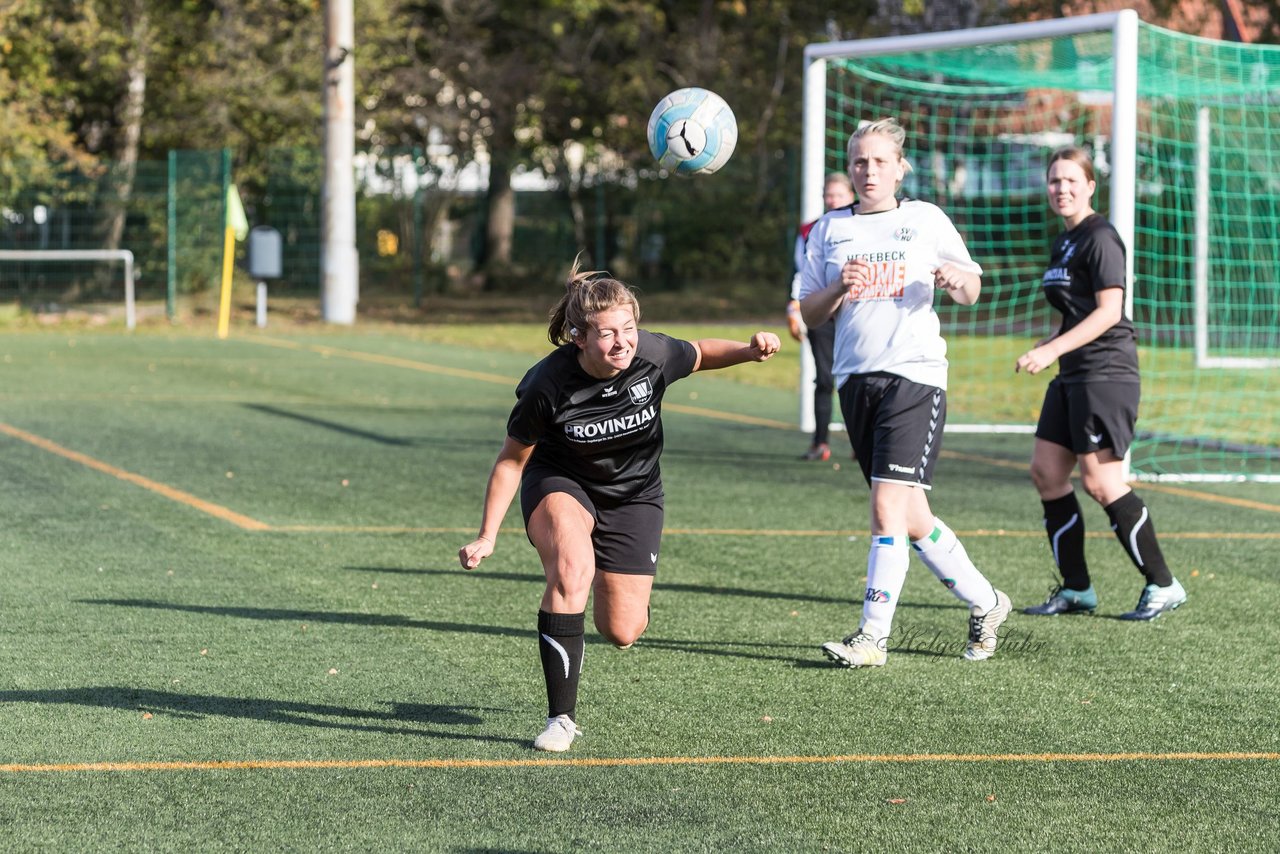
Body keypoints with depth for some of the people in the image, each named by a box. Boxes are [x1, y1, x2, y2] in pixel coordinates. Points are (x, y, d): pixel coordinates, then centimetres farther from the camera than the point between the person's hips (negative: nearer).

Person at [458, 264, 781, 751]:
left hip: (632, 492, 2)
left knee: (622, 633, -2)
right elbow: (512, 459, -12)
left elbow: (700, 354, 1)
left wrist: (749, 351, -19)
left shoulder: (653, 355, -24)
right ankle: (562, 719, -24)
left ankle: (614, 587, 39)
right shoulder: (547, 385, -28)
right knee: (572, 570, -34)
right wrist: (487, 536, -13)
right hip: (559, 483, -2)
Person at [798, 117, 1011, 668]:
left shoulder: (925, 220, 6)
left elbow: (970, 292, 11)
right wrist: (839, 289, -9)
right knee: (911, 521, 8)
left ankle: (873, 636, -12)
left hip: (914, 374, -4)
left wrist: (959, 279, -12)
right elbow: (809, 313, 11)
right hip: (856, 378, 4)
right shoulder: (830, 230, 13)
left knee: (889, 508, -15)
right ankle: (985, 602, 26)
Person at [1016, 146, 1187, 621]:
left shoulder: (1099, 238, -11)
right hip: (1073, 376, 10)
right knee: (1046, 473, 5)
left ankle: (1163, 585, -2)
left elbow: (1108, 310, -18)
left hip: (1106, 372, -10)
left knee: (1100, 482, -11)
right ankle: (1076, 589, 12)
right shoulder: (1064, 241, 17)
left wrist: (1052, 349, -22)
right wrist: (1047, 348, 15)